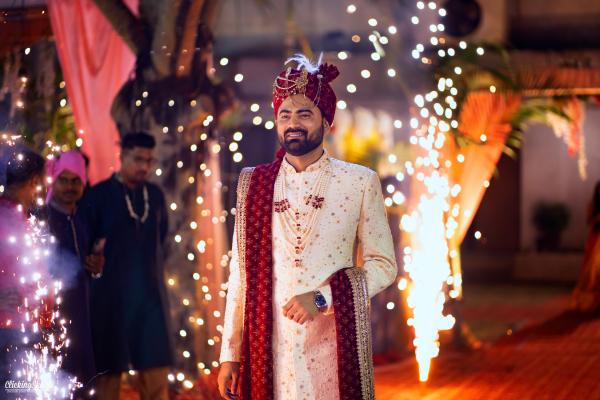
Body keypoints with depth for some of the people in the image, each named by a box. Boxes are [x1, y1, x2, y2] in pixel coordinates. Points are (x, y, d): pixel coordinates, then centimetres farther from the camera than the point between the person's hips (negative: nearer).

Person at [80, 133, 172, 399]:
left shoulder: (155, 195, 8)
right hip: (110, 294, -4)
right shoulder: (99, 195, -6)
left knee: (156, 371, 0)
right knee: (109, 371, 1)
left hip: (150, 293, 4)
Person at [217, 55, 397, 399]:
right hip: (270, 343, 1)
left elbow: (384, 265, 1)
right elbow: (241, 272, 5)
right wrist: (230, 354, 1)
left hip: (335, 342, -1)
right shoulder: (253, 184, 6)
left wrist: (322, 298, -13)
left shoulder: (360, 183, 1)